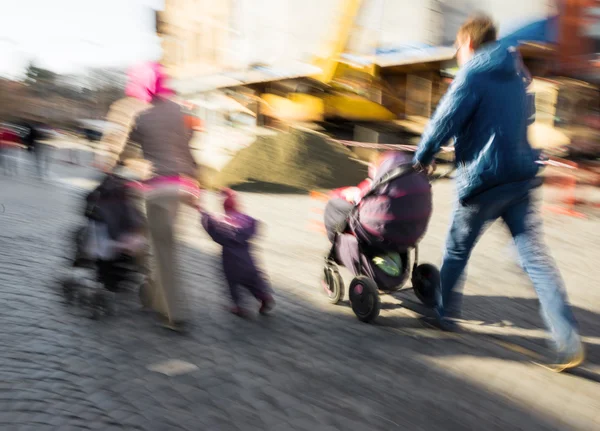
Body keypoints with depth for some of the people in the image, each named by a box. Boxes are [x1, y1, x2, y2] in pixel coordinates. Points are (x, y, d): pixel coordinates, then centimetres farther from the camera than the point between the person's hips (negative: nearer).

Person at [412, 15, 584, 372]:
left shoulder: (472, 77, -8)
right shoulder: (516, 75, 16)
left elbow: (444, 122, -9)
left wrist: (421, 160, 5)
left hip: (484, 181, -6)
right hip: (522, 178, 6)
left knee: (457, 250, 13)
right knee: (536, 256, 4)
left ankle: (446, 314, 29)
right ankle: (569, 342, 2)